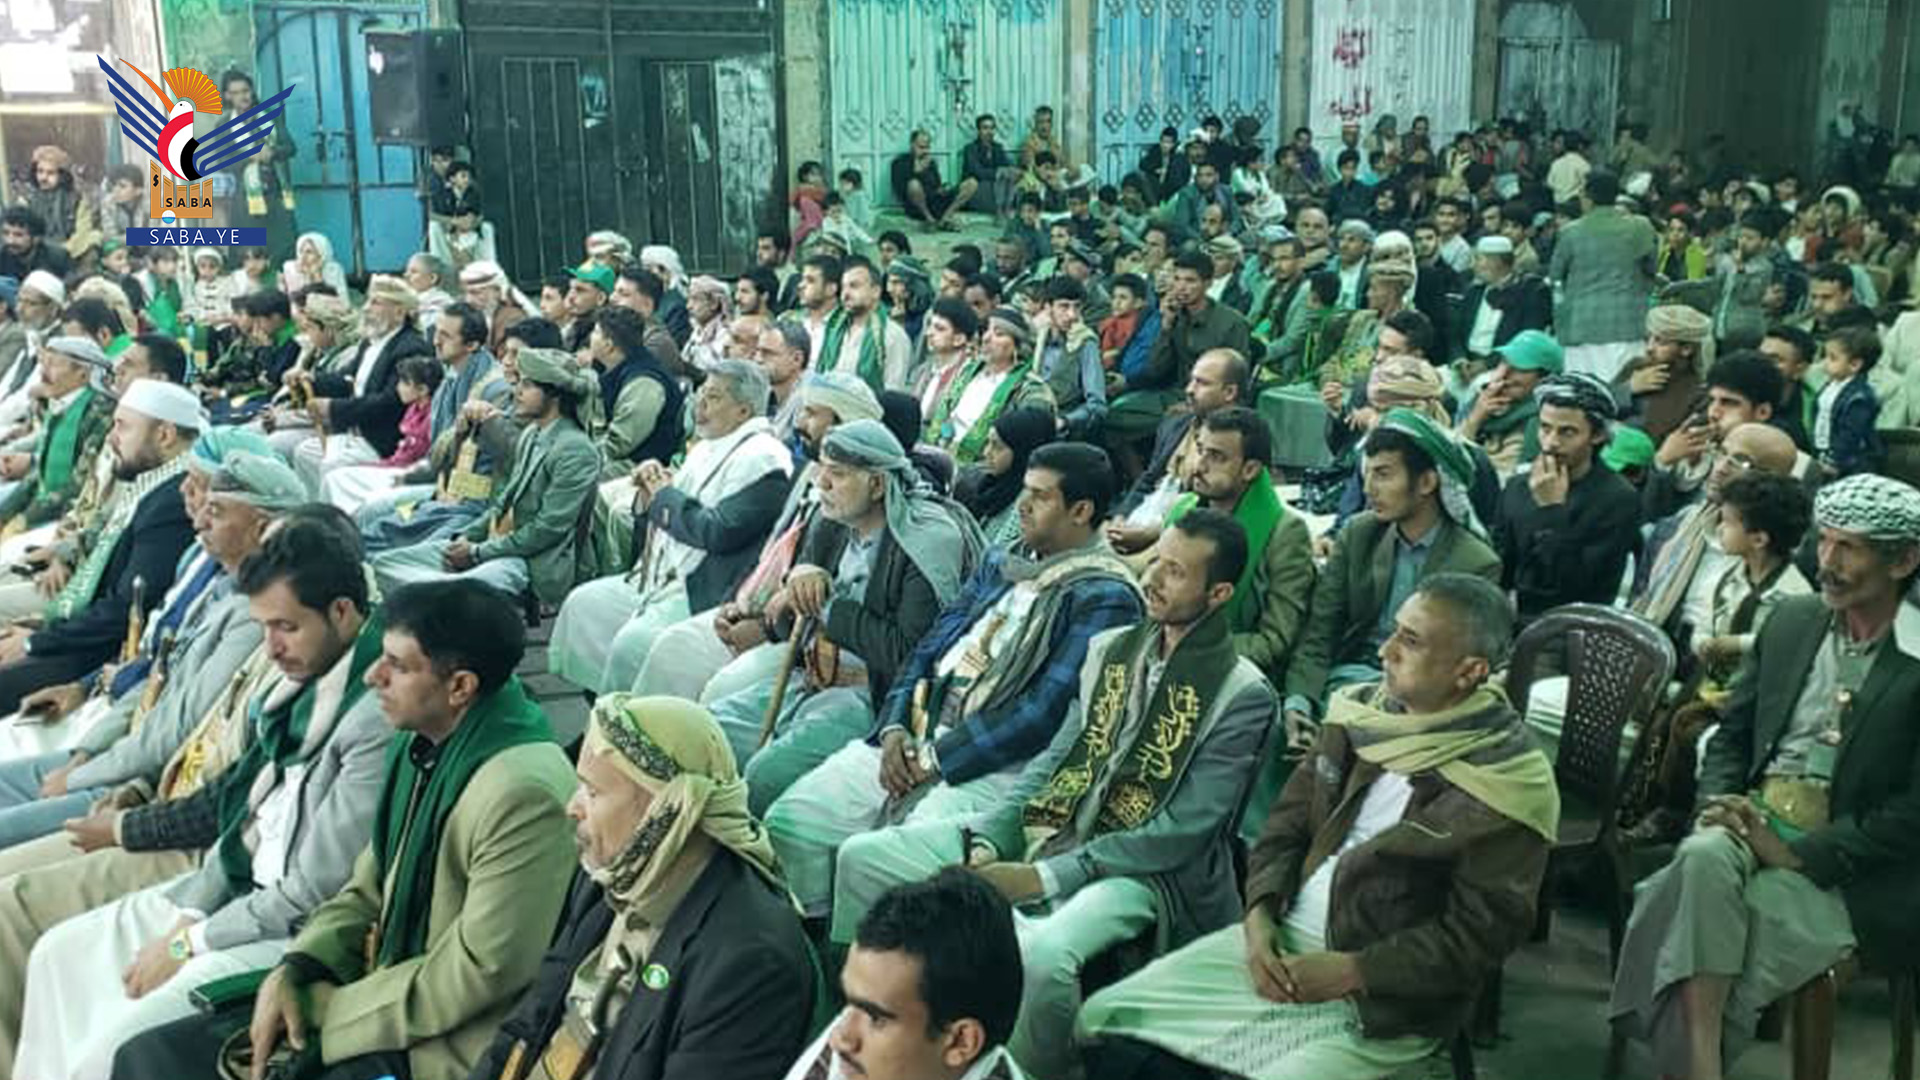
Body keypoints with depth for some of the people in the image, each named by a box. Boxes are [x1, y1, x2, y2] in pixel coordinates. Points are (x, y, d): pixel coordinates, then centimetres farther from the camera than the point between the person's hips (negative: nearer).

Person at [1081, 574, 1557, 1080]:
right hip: (1281, 941, 6)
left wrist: (1350, 971, -18)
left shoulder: (1509, 788, -15)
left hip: (1386, 997, -6)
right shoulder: (1362, 711, 5)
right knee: (1104, 1018, -5)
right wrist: (1259, 914, -6)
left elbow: (1480, 934, -15)